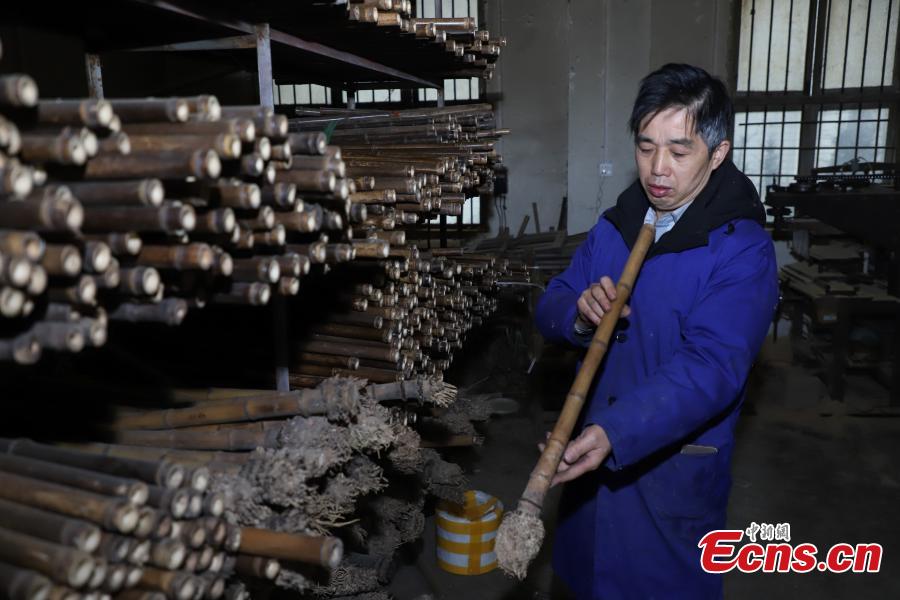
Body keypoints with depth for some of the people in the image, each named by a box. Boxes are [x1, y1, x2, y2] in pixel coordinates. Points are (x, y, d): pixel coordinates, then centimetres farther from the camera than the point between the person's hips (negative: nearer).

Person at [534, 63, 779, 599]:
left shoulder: (743, 251, -18)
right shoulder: (615, 225, 2)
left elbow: (710, 369, -29)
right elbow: (550, 309, 4)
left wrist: (614, 433, -43)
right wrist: (578, 314, -20)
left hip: (675, 465, -5)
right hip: (592, 449, 6)